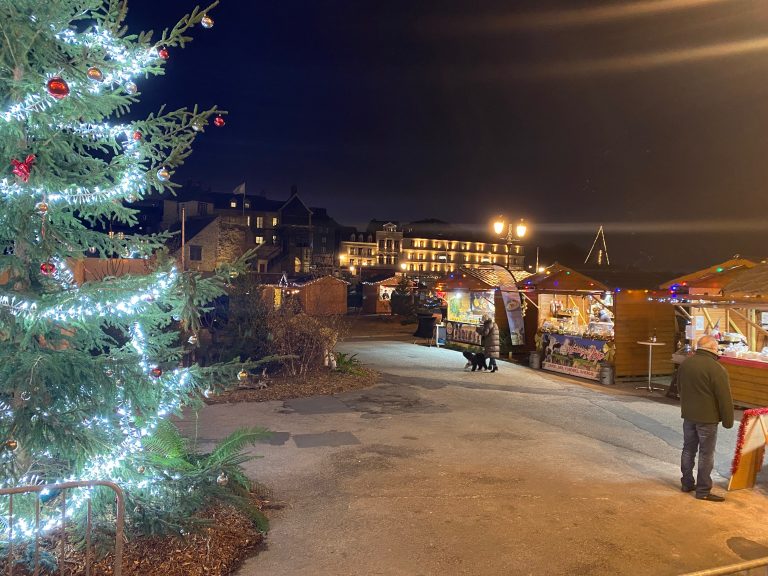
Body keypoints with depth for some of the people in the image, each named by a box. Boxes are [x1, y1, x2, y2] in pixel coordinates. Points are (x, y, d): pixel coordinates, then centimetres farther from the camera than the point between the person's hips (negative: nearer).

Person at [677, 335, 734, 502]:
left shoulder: (685, 364, 3)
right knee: (706, 454, 3)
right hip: (707, 418, -7)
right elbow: (725, 398, -15)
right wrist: (728, 420, -5)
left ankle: (687, 483, 26)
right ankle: (703, 491, 10)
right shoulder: (716, 369, -20)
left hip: (688, 415, 7)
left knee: (688, 449, 16)